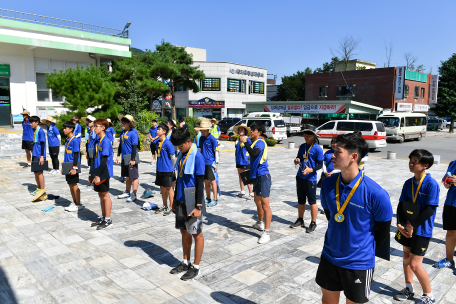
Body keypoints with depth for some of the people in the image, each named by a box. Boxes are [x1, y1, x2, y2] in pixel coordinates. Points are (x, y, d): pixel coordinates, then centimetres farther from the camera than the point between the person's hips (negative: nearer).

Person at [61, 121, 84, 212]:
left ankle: (79, 204, 6)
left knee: (74, 185, -3)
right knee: (70, 185, 12)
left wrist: (74, 168, -18)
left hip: (72, 166, -8)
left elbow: (76, 154, -15)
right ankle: (74, 202, 23)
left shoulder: (75, 140, -14)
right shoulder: (67, 140, 12)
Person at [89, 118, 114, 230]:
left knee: (105, 195, -1)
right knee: (101, 195, 15)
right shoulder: (98, 141, 12)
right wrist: (92, 173, 16)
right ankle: (103, 218, 26)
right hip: (98, 173, 9)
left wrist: (98, 174, -21)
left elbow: (104, 159, -20)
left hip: (103, 173, -9)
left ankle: (108, 220, 9)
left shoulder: (106, 141, -15)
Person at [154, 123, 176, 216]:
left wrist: (172, 169, -6)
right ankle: (165, 206, 27)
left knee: (169, 188, 2)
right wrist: (159, 166, 17)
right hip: (160, 170, 8)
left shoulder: (167, 143, -15)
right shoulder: (158, 143, 8)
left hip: (167, 170, -8)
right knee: (162, 188, 15)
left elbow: (173, 157, -13)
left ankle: (171, 207, 11)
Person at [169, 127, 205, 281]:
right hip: (181, 201, 7)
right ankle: (186, 262, 31)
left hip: (192, 203, -7)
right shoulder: (181, 155, 8)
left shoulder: (197, 157, -16)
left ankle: (195, 267, 18)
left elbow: (200, 183, -16)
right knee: (184, 232, 16)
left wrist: (198, 207, -18)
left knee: (196, 234, 6)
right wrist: (175, 200, 17)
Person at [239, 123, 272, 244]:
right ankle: (260, 223, 45)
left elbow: (254, 153, -33)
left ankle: (266, 233, -7)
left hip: (263, 176, -11)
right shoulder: (254, 141, 14)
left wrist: (245, 142, -30)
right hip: (256, 176, 11)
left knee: (265, 205, -10)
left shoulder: (260, 142, -16)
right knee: (257, 201, 25)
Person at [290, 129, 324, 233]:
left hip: (311, 178, -6)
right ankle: (300, 220, 31)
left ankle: (313, 223, 15)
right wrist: (297, 160, -5)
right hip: (300, 177, 6)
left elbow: (320, 165, -10)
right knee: (301, 200, 16)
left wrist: (310, 170, -26)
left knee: (312, 201, 2)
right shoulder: (302, 146, 9)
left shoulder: (317, 149, -10)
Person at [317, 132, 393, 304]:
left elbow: (383, 230, -8)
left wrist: (367, 250, 3)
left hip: (359, 263, -4)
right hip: (329, 257, 4)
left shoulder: (375, 193, -23)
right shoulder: (328, 184, -9)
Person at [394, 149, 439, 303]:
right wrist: (401, 224, -10)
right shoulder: (408, 183, 2)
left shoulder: (431, 184, -17)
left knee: (415, 264, -4)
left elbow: (430, 210, -20)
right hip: (407, 227, 6)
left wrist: (412, 225, -20)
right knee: (406, 257, 17)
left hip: (422, 229, -6)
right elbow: (401, 205, 3)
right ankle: (409, 289, 36)